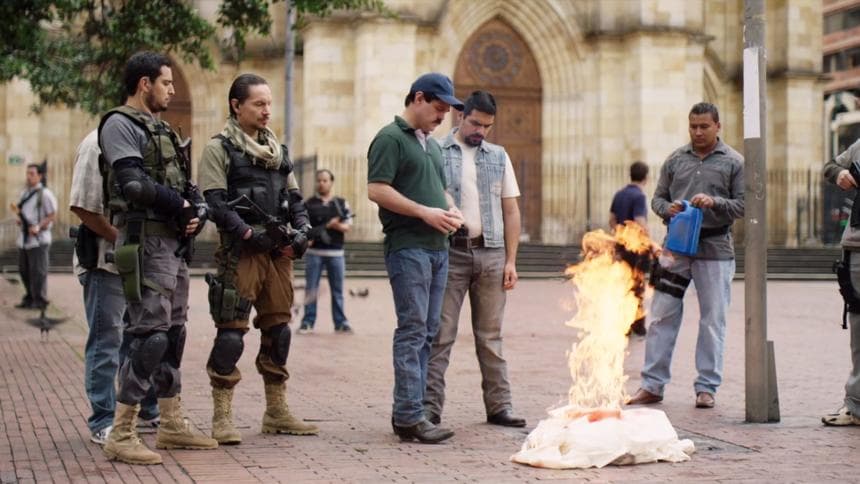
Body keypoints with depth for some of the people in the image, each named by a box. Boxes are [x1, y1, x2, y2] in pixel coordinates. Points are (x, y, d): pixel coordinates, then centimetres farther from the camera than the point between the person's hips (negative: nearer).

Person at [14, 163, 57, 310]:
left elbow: (52, 215, -10)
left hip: (38, 239, -8)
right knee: (24, 270, 10)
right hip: (24, 239, 8)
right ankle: (29, 298, 20)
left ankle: (40, 301, 0)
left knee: (38, 271, -6)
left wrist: (38, 227, -21)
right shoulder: (25, 193, 16)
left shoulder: (45, 194, -8)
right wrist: (19, 219, 4)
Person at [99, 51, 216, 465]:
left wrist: (196, 213, -3)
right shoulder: (120, 125, -8)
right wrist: (181, 205, -10)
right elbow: (133, 184, -20)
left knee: (174, 333, 13)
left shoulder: (159, 129, 20)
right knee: (150, 334, -13)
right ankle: (121, 436, -10)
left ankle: (172, 424, 23)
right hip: (145, 242, -10)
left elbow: (184, 186, 18)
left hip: (174, 243, 10)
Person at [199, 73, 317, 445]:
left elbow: (294, 198, 20)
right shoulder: (218, 148, -1)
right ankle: (222, 417, -2)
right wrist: (248, 233, -18)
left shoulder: (278, 150, 19)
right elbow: (215, 202, -10)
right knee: (231, 331, -8)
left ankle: (276, 412, 19)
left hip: (278, 251, 7)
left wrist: (302, 231, 3)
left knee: (278, 327, 10)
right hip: (241, 251, -7)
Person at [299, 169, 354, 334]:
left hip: (335, 252, 1)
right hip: (314, 252, -1)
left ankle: (340, 322, 7)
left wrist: (337, 225, -15)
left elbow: (348, 226, 5)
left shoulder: (341, 203, 10)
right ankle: (308, 321, 6)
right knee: (310, 288, 0)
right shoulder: (308, 204, 7)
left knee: (337, 289, 3)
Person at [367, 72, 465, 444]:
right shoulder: (391, 138, -5)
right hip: (408, 246, -9)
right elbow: (376, 190, -15)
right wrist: (425, 212, -16)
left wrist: (451, 210, 9)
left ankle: (405, 412, 13)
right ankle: (409, 417, -9)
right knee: (412, 331, -11)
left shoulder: (432, 144, 23)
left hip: (437, 247, 9)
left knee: (427, 332, 8)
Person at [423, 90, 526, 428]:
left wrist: (511, 261, 5)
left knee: (490, 336, 9)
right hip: (450, 252, -3)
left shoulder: (499, 157, 14)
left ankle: (499, 406, 14)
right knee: (441, 334, -3)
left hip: (491, 253, 3)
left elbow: (511, 212, 13)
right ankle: (430, 407, -1)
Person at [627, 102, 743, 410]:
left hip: (715, 249, -2)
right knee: (662, 316, 1)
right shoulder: (675, 160, 11)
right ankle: (652, 384, 8)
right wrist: (668, 209, -8)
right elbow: (658, 197, 14)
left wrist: (714, 203, -16)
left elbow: (743, 205, 0)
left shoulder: (734, 162, 4)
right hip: (676, 247, 2)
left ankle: (706, 387, 12)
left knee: (713, 320, 3)